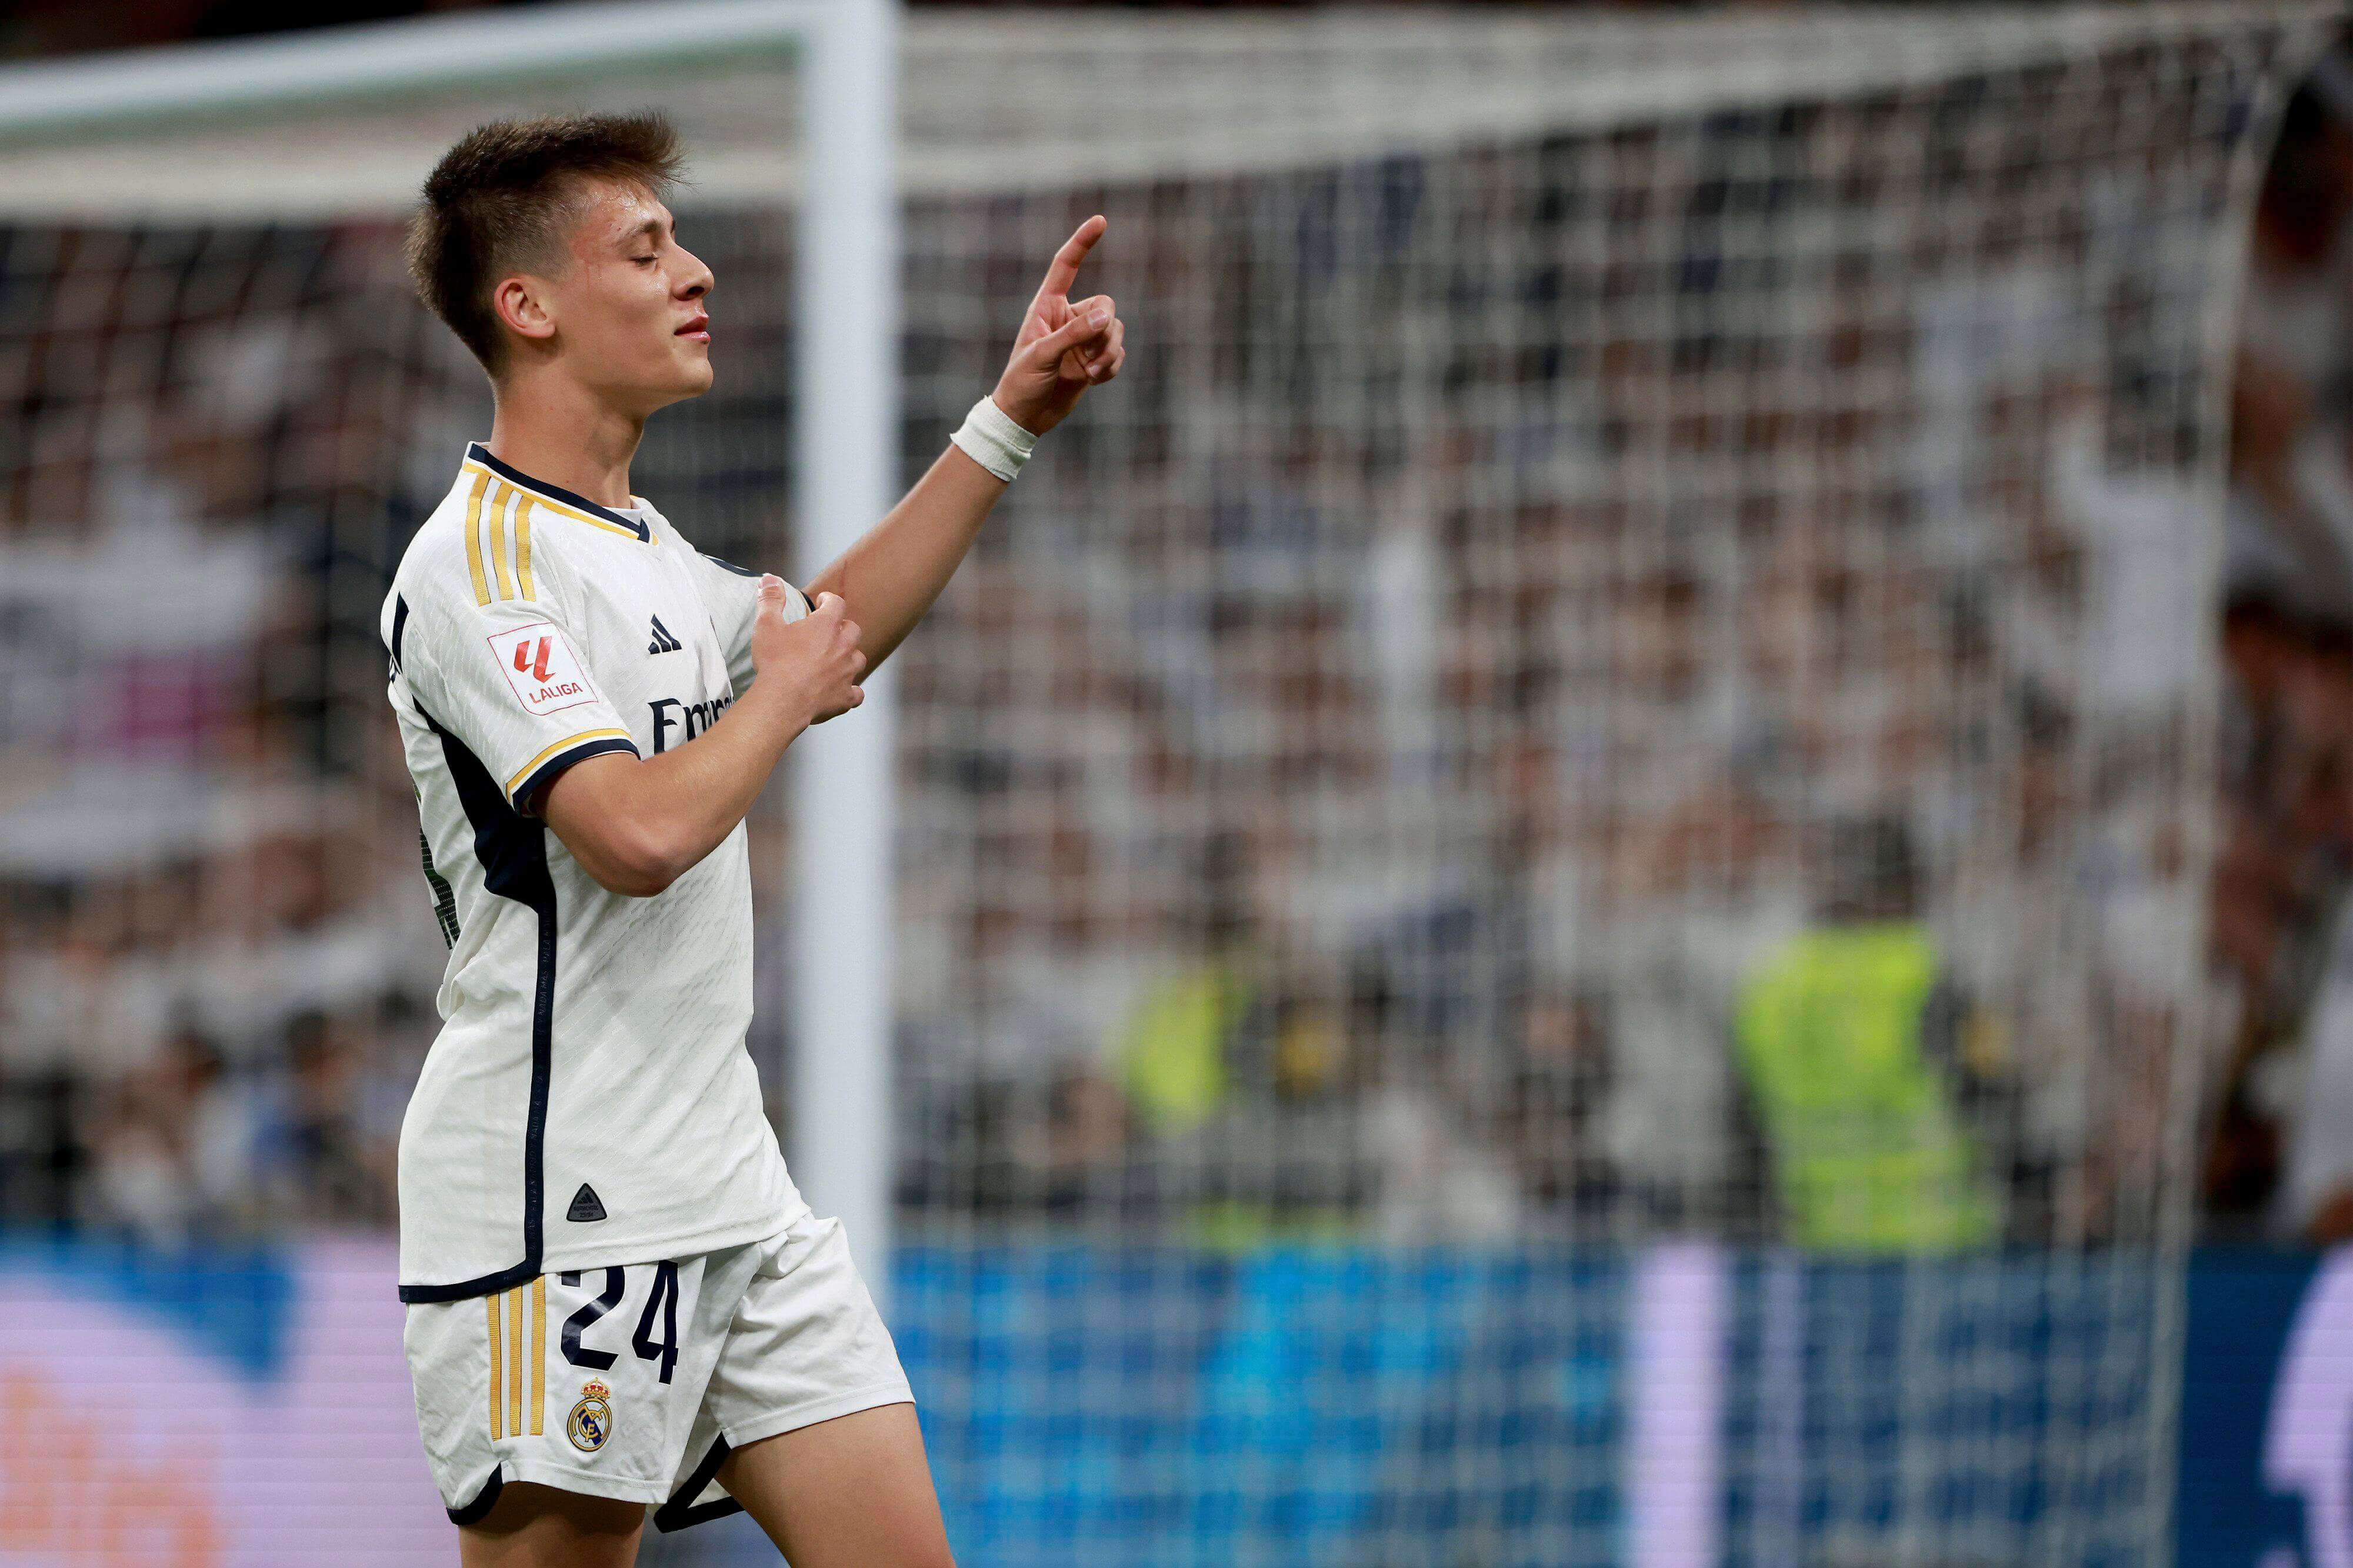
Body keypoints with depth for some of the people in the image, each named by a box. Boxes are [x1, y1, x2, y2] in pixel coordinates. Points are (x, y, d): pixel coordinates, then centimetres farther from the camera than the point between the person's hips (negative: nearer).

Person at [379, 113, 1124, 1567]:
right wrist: (786, 692, -8)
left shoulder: (634, 538, 16)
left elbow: (825, 634, 35)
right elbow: (642, 831, -26)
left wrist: (1011, 422, 28)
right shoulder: (477, 561, -14)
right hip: (560, 1211, -9)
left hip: (728, 1190, 9)